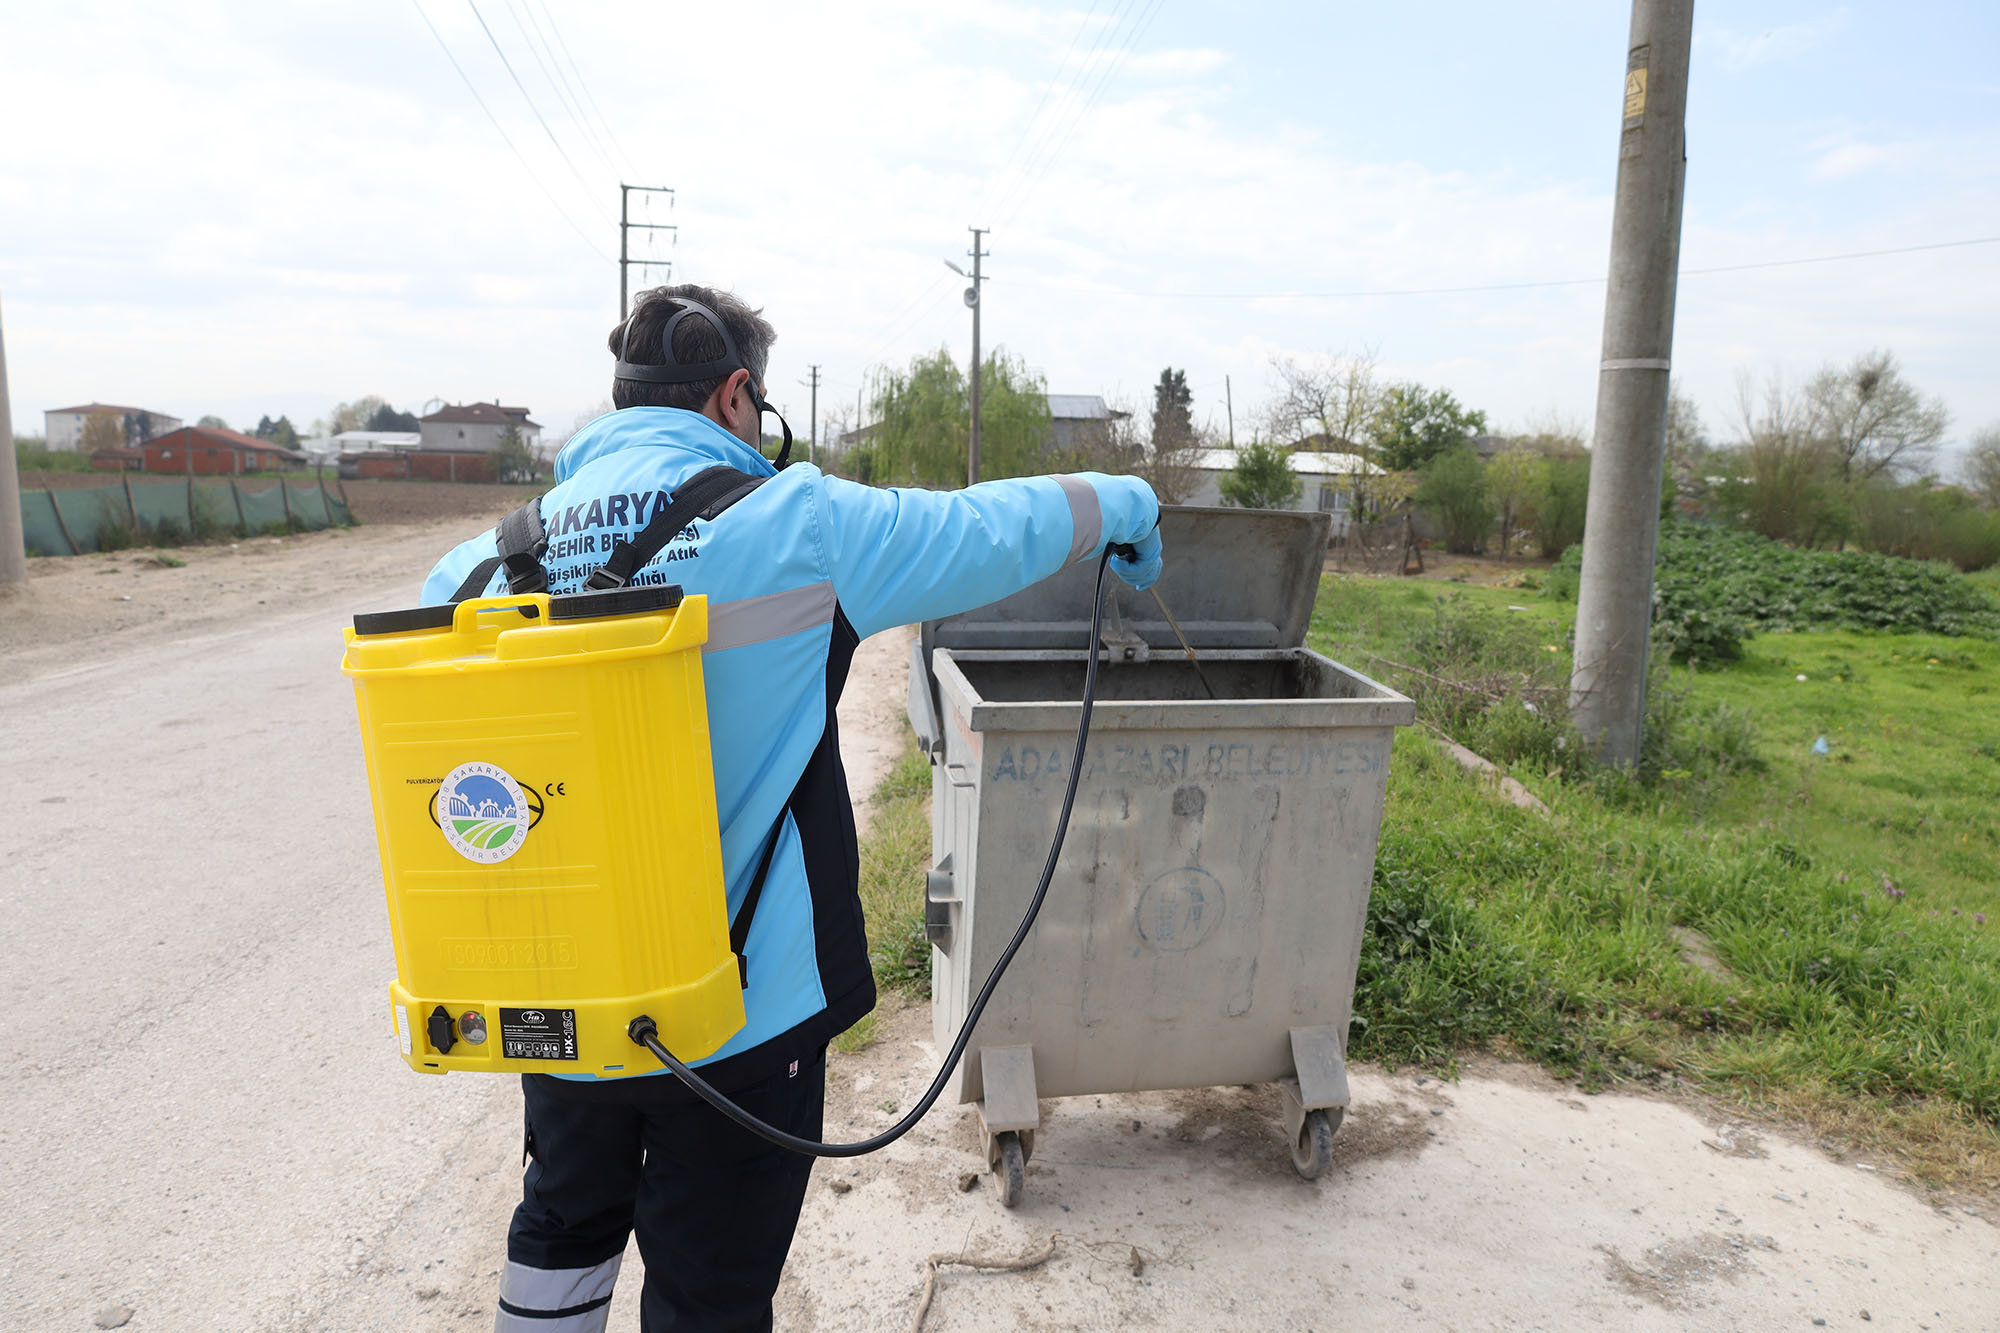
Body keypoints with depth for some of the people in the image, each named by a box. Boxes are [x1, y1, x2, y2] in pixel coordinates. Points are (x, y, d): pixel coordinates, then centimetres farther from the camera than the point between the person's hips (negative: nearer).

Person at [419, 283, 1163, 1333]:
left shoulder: (507, 550, -3)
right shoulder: (794, 520, -15)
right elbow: (994, 529, -5)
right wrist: (1121, 502, 12)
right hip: (737, 1000, -5)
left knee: (566, 1219, 30)